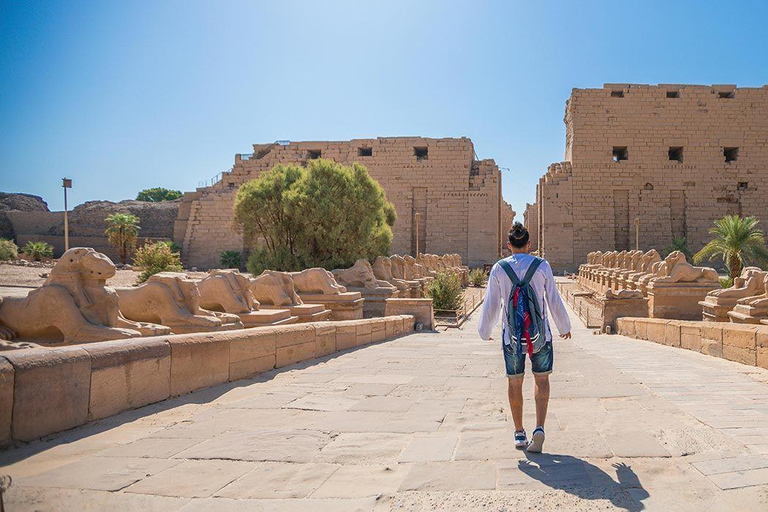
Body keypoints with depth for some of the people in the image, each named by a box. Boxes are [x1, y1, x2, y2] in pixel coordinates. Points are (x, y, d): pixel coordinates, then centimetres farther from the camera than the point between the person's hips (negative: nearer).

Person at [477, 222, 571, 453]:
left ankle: (519, 434, 21)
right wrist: (564, 327, 15)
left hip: (512, 334, 0)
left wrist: (485, 332, 14)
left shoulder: (498, 269, -4)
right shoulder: (542, 266, -5)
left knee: (514, 382, 14)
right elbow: (554, 300, -1)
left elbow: (491, 305, -1)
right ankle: (539, 428, -2)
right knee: (542, 380, 15)